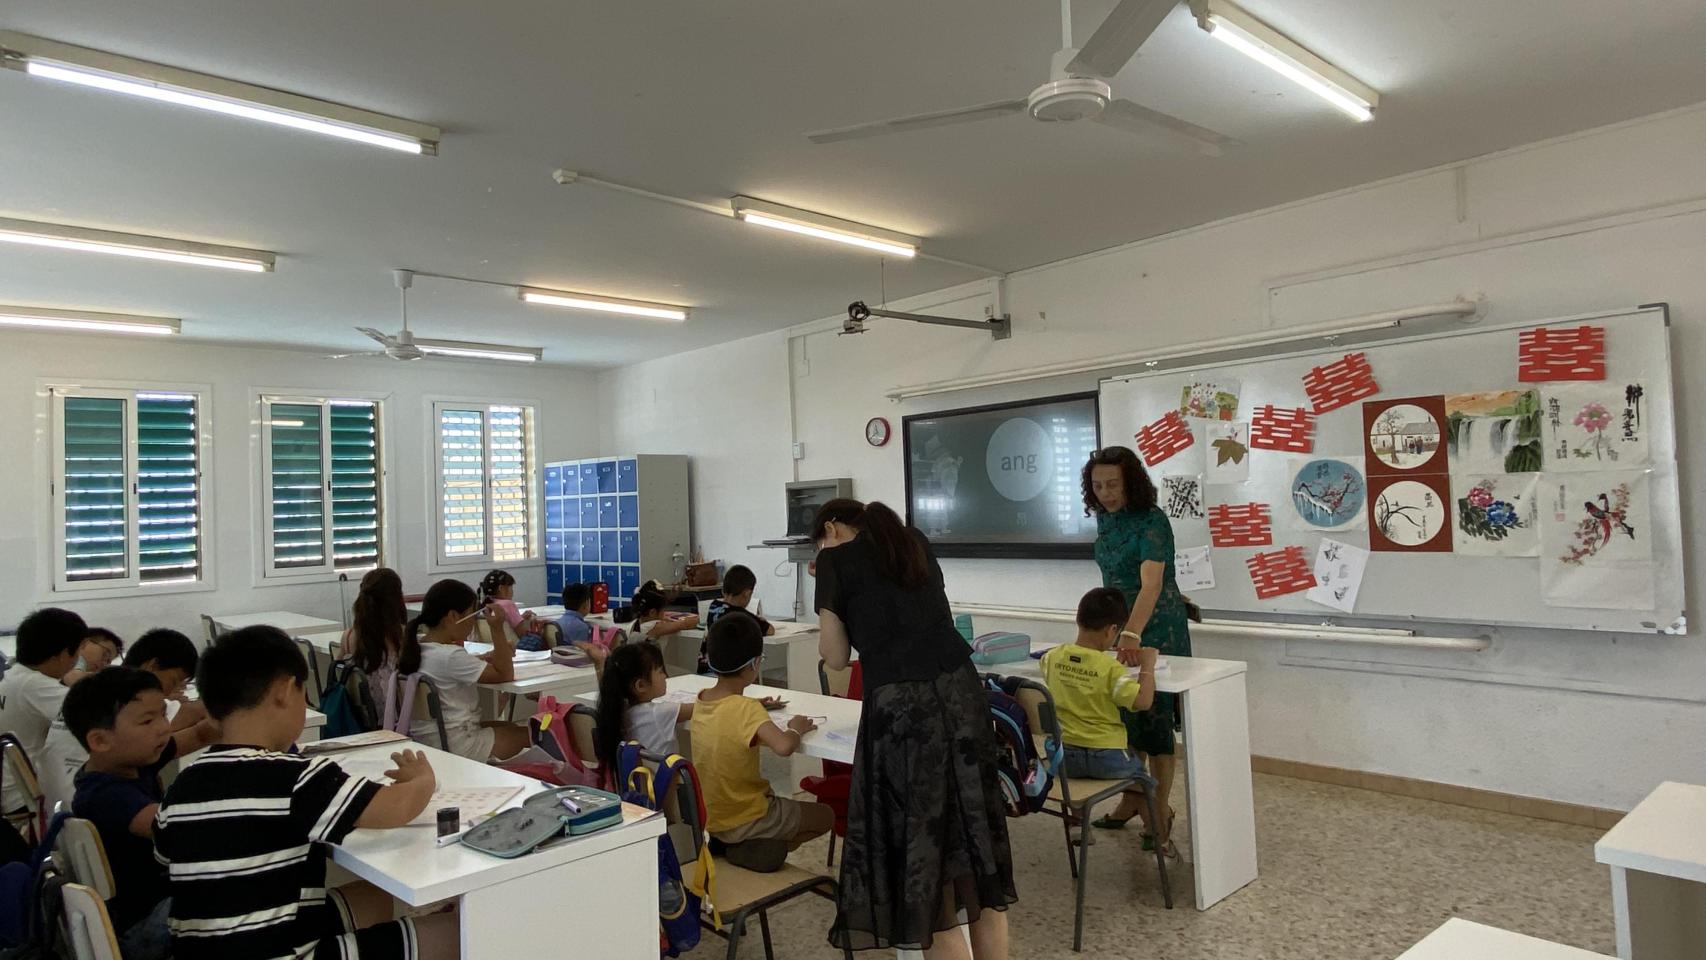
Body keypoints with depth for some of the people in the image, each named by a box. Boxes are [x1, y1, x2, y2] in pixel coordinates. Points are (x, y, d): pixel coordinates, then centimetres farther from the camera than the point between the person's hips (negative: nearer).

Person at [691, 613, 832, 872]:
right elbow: (783, 746, -40)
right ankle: (751, 850, -1)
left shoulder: (702, 700, -4)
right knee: (825, 816, 13)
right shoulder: (747, 709, -26)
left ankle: (725, 844, 13)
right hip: (743, 820, -7)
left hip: (710, 817, 7)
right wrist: (795, 729, -21)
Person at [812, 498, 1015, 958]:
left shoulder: (836, 559, 4)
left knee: (919, 836, 6)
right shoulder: (915, 542, 18)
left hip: (900, 704, -6)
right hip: (959, 690, 6)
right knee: (975, 828, 13)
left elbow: (836, 657, 7)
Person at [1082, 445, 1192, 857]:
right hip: (1120, 626, 7)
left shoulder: (1151, 520, -21)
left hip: (1157, 629, -7)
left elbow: (1151, 583, -33)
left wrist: (1132, 635, -47)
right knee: (1124, 715, 12)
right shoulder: (1104, 517, 2)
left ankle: (1160, 815, 10)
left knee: (1155, 719, -1)